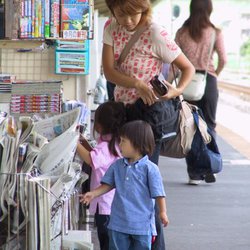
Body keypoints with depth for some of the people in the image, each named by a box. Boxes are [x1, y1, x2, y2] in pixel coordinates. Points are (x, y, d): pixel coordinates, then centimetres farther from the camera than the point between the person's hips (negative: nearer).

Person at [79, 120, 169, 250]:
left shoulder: (150, 168, -11)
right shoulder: (117, 166, 5)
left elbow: (158, 193, -10)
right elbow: (108, 185, 13)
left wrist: (162, 212, -17)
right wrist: (93, 194, 2)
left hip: (142, 224, -4)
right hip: (119, 223, 5)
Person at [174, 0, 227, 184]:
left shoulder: (182, 33, 1)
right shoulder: (215, 32, -4)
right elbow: (223, 60, -7)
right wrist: (215, 73, 10)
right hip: (208, 80, -1)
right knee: (209, 125, 12)